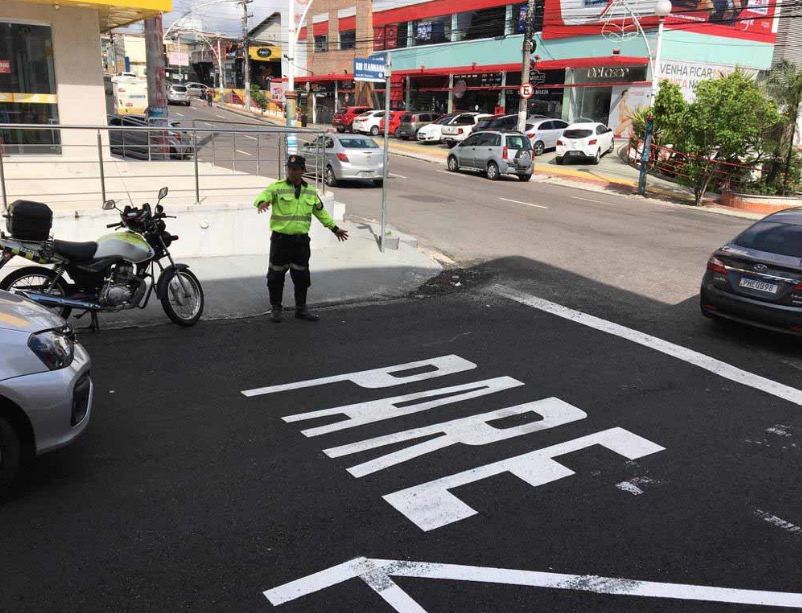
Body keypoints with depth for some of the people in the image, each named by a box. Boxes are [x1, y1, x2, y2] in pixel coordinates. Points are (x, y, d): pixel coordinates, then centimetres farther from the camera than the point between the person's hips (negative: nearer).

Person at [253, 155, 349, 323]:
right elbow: (265, 194, -25)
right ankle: (276, 308, 18)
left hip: (301, 240, 3)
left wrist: (334, 228, 25)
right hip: (280, 239, -3)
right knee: (276, 275, 3)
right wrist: (263, 202, -49)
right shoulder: (277, 187, -4)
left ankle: (301, 308, 23)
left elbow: (320, 211, 22)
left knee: (302, 276, 9)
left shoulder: (310, 191, 10)